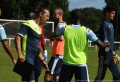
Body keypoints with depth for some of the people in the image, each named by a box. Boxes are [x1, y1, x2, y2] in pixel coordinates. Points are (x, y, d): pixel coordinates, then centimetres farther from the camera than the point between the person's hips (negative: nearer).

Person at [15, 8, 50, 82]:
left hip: (34, 59, 9)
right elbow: (18, 38, -15)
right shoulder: (28, 24, -7)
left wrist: (42, 60, 25)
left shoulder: (39, 29, 19)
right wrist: (20, 54, -25)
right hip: (27, 58, -9)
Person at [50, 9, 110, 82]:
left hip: (67, 63, 1)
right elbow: (101, 45, -7)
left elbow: (52, 36, 15)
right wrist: (108, 43, 15)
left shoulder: (65, 29, -3)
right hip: (81, 64, -1)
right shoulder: (86, 31, -7)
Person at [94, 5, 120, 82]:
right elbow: (105, 41, -18)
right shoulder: (104, 24, -12)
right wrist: (112, 52, -19)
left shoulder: (110, 24, 15)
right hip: (105, 54, -9)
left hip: (111, 54, 9)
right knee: (101, 75, -5)